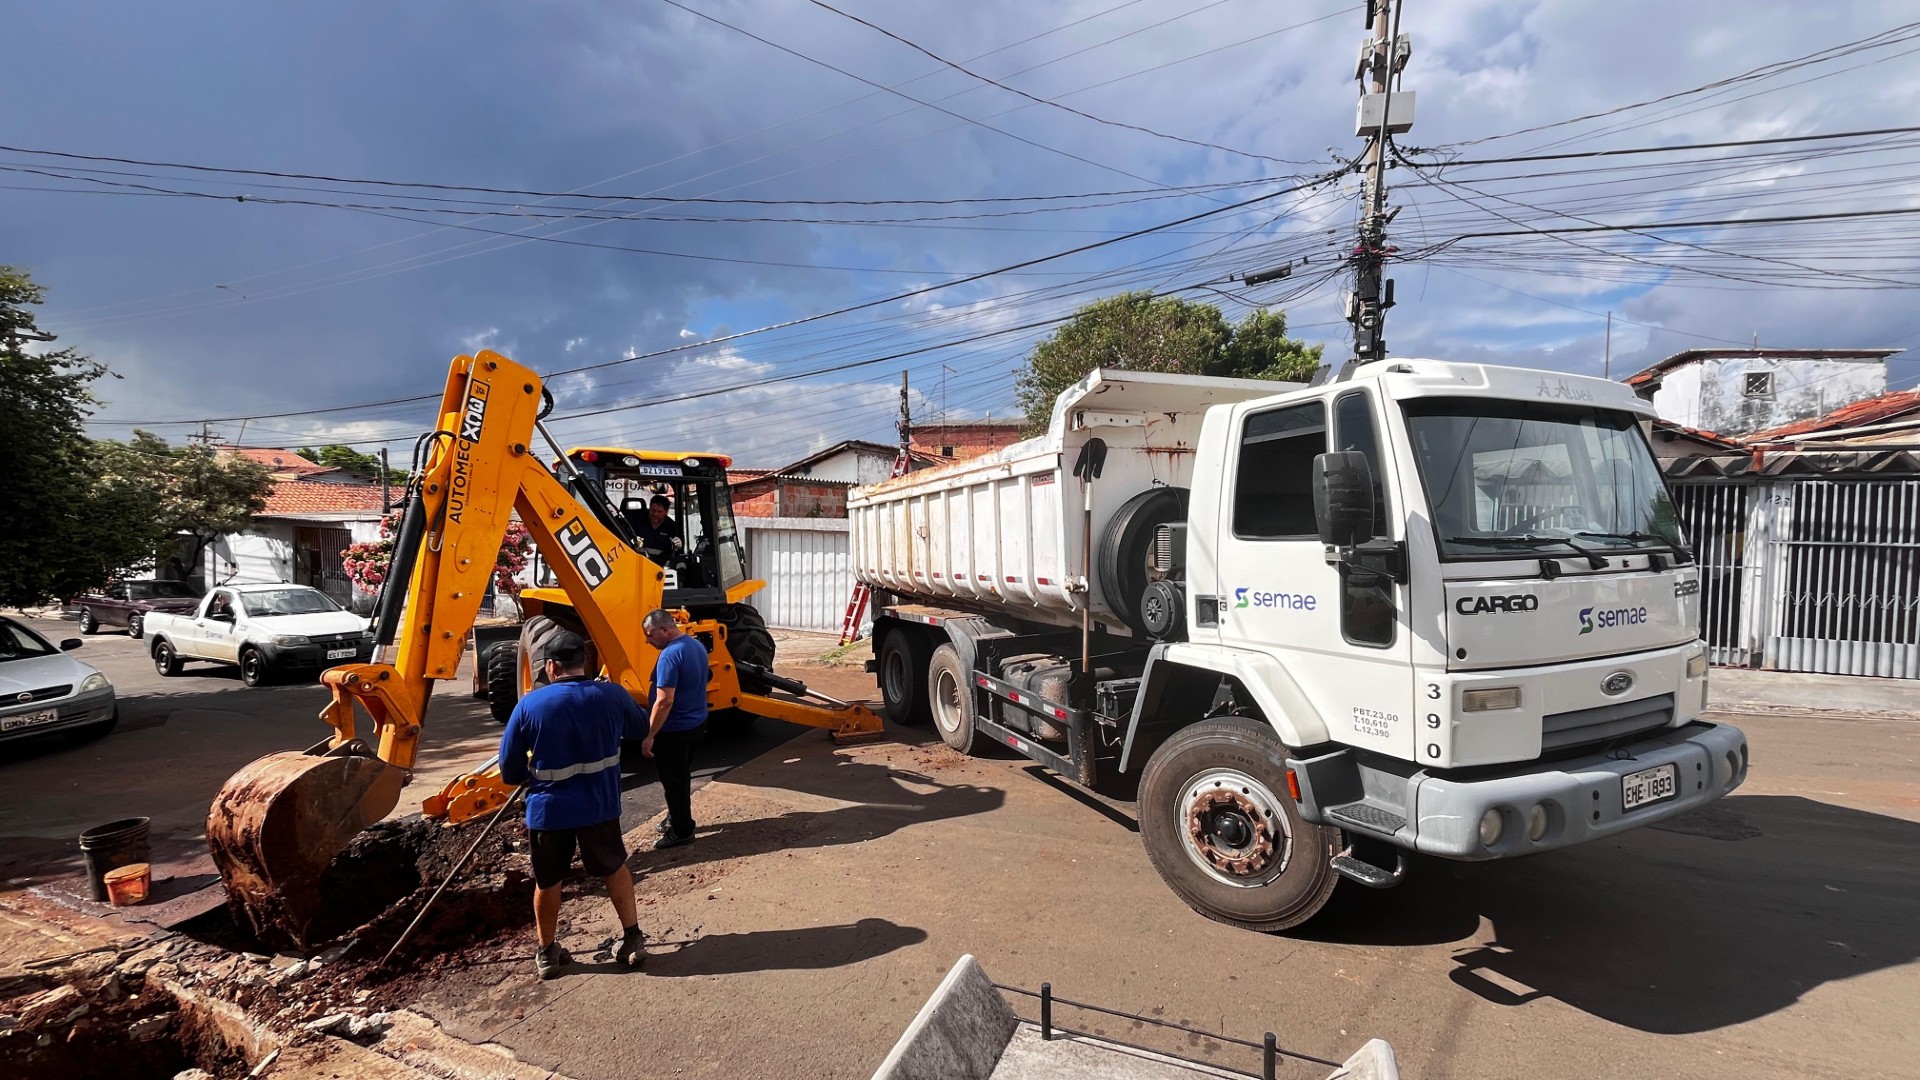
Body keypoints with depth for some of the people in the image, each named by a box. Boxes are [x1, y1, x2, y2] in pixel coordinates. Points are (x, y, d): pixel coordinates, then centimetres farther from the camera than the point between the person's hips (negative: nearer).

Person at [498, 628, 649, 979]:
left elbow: (509, 769, -5)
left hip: (548, 809, -1)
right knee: (615, 869, 22)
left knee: (547, 882, 20)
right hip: (600, 805, 1)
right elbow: (640, 728, 11)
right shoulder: (612, 696, -9)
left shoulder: (530, 704, -13)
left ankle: (546, 953, 35)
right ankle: (632, 939, 26)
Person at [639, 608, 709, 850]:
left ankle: (681, 830, 16)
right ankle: (678, 817, 37)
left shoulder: (670, 655, -25)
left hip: (674, 730, -9)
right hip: (697, 722, 9)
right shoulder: (697, 645, 5)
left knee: (673, 781, 5)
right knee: (681, 776, 23)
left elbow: (664, 701, -27)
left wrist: (650, 736, -20)